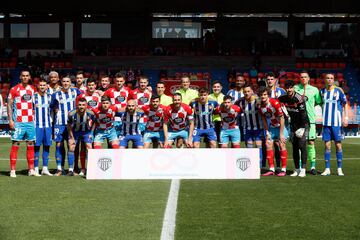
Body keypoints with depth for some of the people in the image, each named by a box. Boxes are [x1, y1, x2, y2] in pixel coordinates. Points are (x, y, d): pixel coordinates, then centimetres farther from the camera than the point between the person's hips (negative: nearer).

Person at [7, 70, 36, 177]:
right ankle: (12, 170, -1)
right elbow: (9, 105, -4)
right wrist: (10, 120, -11)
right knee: (15, 144, -4)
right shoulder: (14, 89, -3)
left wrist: (34, 116, 11)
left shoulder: (32, 89, 11)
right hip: (18, 122, -4)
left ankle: (31, 169, 11)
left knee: (30, 144, 6)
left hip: (30, 121, 4)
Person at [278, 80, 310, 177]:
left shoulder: (299, 99, -19)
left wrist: (302, 128, -20)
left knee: (302, 145, -13)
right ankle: (297, 170, 11)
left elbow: (303, 114, -19)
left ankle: (303, 170, -11)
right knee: (294, 147, 5)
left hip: (303, 125, -6)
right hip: (293, 125, 6)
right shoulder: (283, 98, -2)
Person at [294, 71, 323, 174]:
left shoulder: (314, 89, 8)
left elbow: (319, 102, 15)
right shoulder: (295, 88, 6)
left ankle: (313, 166, 5)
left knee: (311, 142, -1)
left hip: (310, 119, 0)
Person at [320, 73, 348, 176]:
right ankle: (327, 169, 8)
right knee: (327, 145, 3)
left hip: (336, 122, -3)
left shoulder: (338, 90, -1)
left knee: (338, 145, 0)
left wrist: (345, 118, -7)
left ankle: (339, 169, 7)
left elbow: (345, 104, 2)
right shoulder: (322, 91, 8)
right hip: (326, 122, 3)